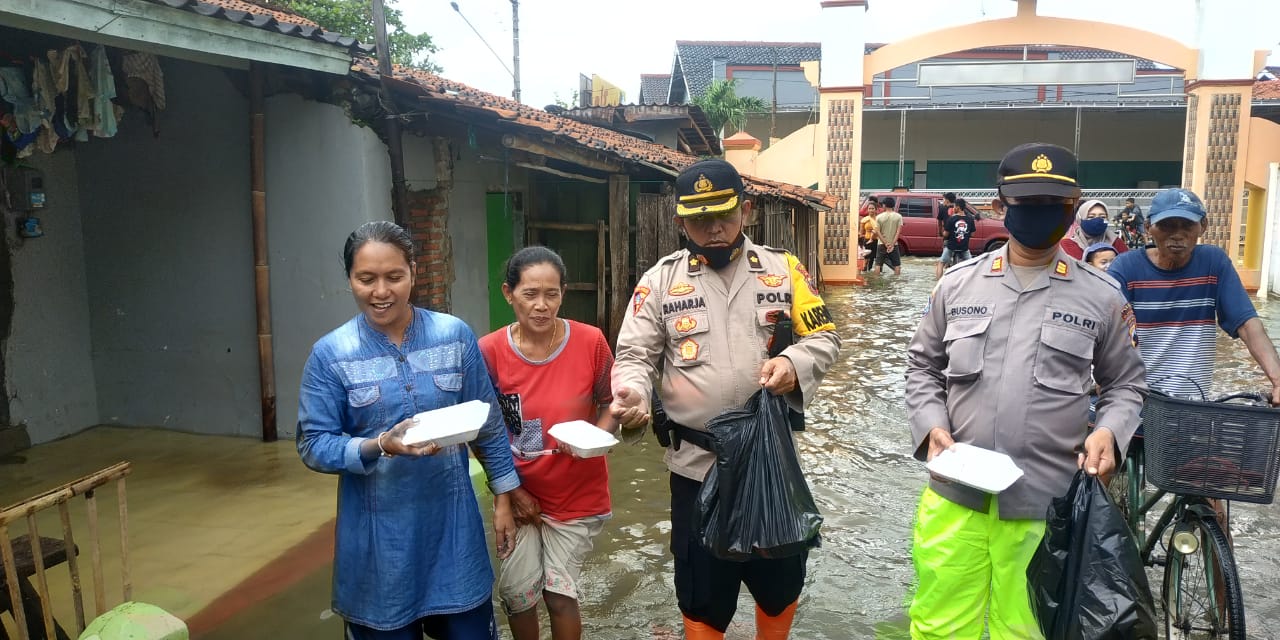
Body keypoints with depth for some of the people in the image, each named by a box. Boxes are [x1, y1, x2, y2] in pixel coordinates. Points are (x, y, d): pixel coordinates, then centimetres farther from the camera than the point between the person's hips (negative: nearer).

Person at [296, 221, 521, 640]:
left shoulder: (455, 335, -3)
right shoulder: (330, 354, -7)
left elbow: (488, 424, 3)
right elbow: (312, 445, -7)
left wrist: (503, 498, 4)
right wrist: (380, 446, -24)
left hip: (452, 521, 1)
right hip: (378, 532, -1)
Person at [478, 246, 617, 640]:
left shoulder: (590, 342, -13)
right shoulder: (490, 352, -13)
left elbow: (610, 403, 0)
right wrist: (510, 490, -6)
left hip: (577, 494, -1)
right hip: (520, 493, 1)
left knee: (560, 593, 7)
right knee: (515, 593, 9)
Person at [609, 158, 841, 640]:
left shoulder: (783, 268, 1)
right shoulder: (661, 279, -1)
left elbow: (824, 338, 2)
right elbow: (635, 354, -2)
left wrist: (793, 363, -19)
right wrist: (632, 394, -23)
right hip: (696, 462, -1)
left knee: (781, 577, 19)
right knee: (702, 591, 13)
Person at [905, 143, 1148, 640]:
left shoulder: (1101, 297, 3)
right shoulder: (958, 283, 5)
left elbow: (1125, 383, 12)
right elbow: (922, 365, 12)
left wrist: (1109, 431, -8)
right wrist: (931, 425, -4)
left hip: (1047, 504, -1)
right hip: (955, 496, 1)